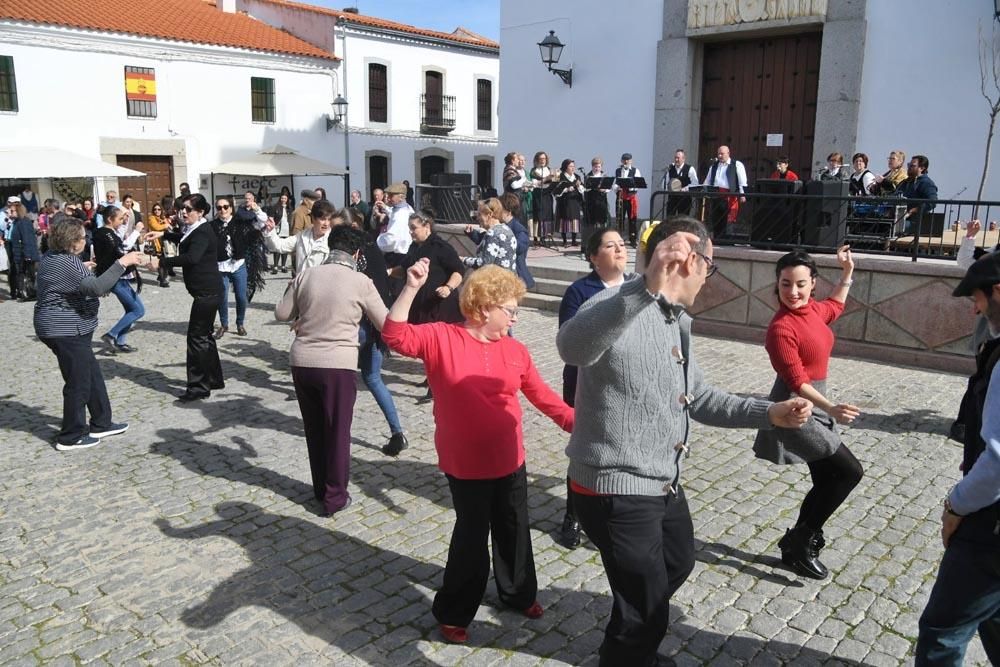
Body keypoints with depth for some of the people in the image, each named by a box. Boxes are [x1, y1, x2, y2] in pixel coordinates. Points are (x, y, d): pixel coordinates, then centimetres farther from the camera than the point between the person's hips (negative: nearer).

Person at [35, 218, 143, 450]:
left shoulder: (54, 257, 11)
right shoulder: (66, 263, -21)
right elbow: (96, 287, -32)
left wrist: (84, 268, 25)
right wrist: (121, 263, -29)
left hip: (64, 328, 11)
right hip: (67, 331, -11)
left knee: (93, 376, 16)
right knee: (79, 382, -1)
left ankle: (101, 424, 26)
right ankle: (70, 437, 10)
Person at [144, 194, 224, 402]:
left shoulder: (202, 232, -17)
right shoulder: (196, 230, 14)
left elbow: (191, 257, -34)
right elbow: (185, 240, 37)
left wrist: (162, 262, -30)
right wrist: (164, 234, 23)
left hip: (206, 292, -11)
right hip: (208, 291, 11)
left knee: (197, 337, -7)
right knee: (204, 335, 17)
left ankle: (199, 387, -1)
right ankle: (214, 379, 27)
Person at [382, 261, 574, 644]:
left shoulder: (515, 350, 0)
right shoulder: (441, 338, -10)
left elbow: (542, 395, 6)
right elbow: (395, 336, -21)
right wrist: (412, 288, -29)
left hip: (509, 459, 5)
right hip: (465, 464, -4)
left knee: (514, 530, 19)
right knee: (472, 534, 6)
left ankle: (519, 594, 43)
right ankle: (452, 613, 26)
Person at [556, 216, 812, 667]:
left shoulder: (678, 320, 9)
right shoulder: (620, 307, -25)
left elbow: (697, 397, 17)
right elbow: (572, 348, -48)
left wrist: (768, 413, 6)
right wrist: (649, 289, -61)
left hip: (665, 484, 11)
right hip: (617, 491, -11)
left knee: (677, 566, 33)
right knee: (646, 613, 6)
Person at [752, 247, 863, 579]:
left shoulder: (813, 310, 1)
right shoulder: (781, 328, -23)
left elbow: (835, 306, 27)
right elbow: (797, 383, -25)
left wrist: (848, 271, 24)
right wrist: (831, 409, -34)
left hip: (813, 407, 9)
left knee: (827, 480, 14)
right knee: (849, 472, -5)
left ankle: (796, 544, 29)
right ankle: (800, 542, 7)